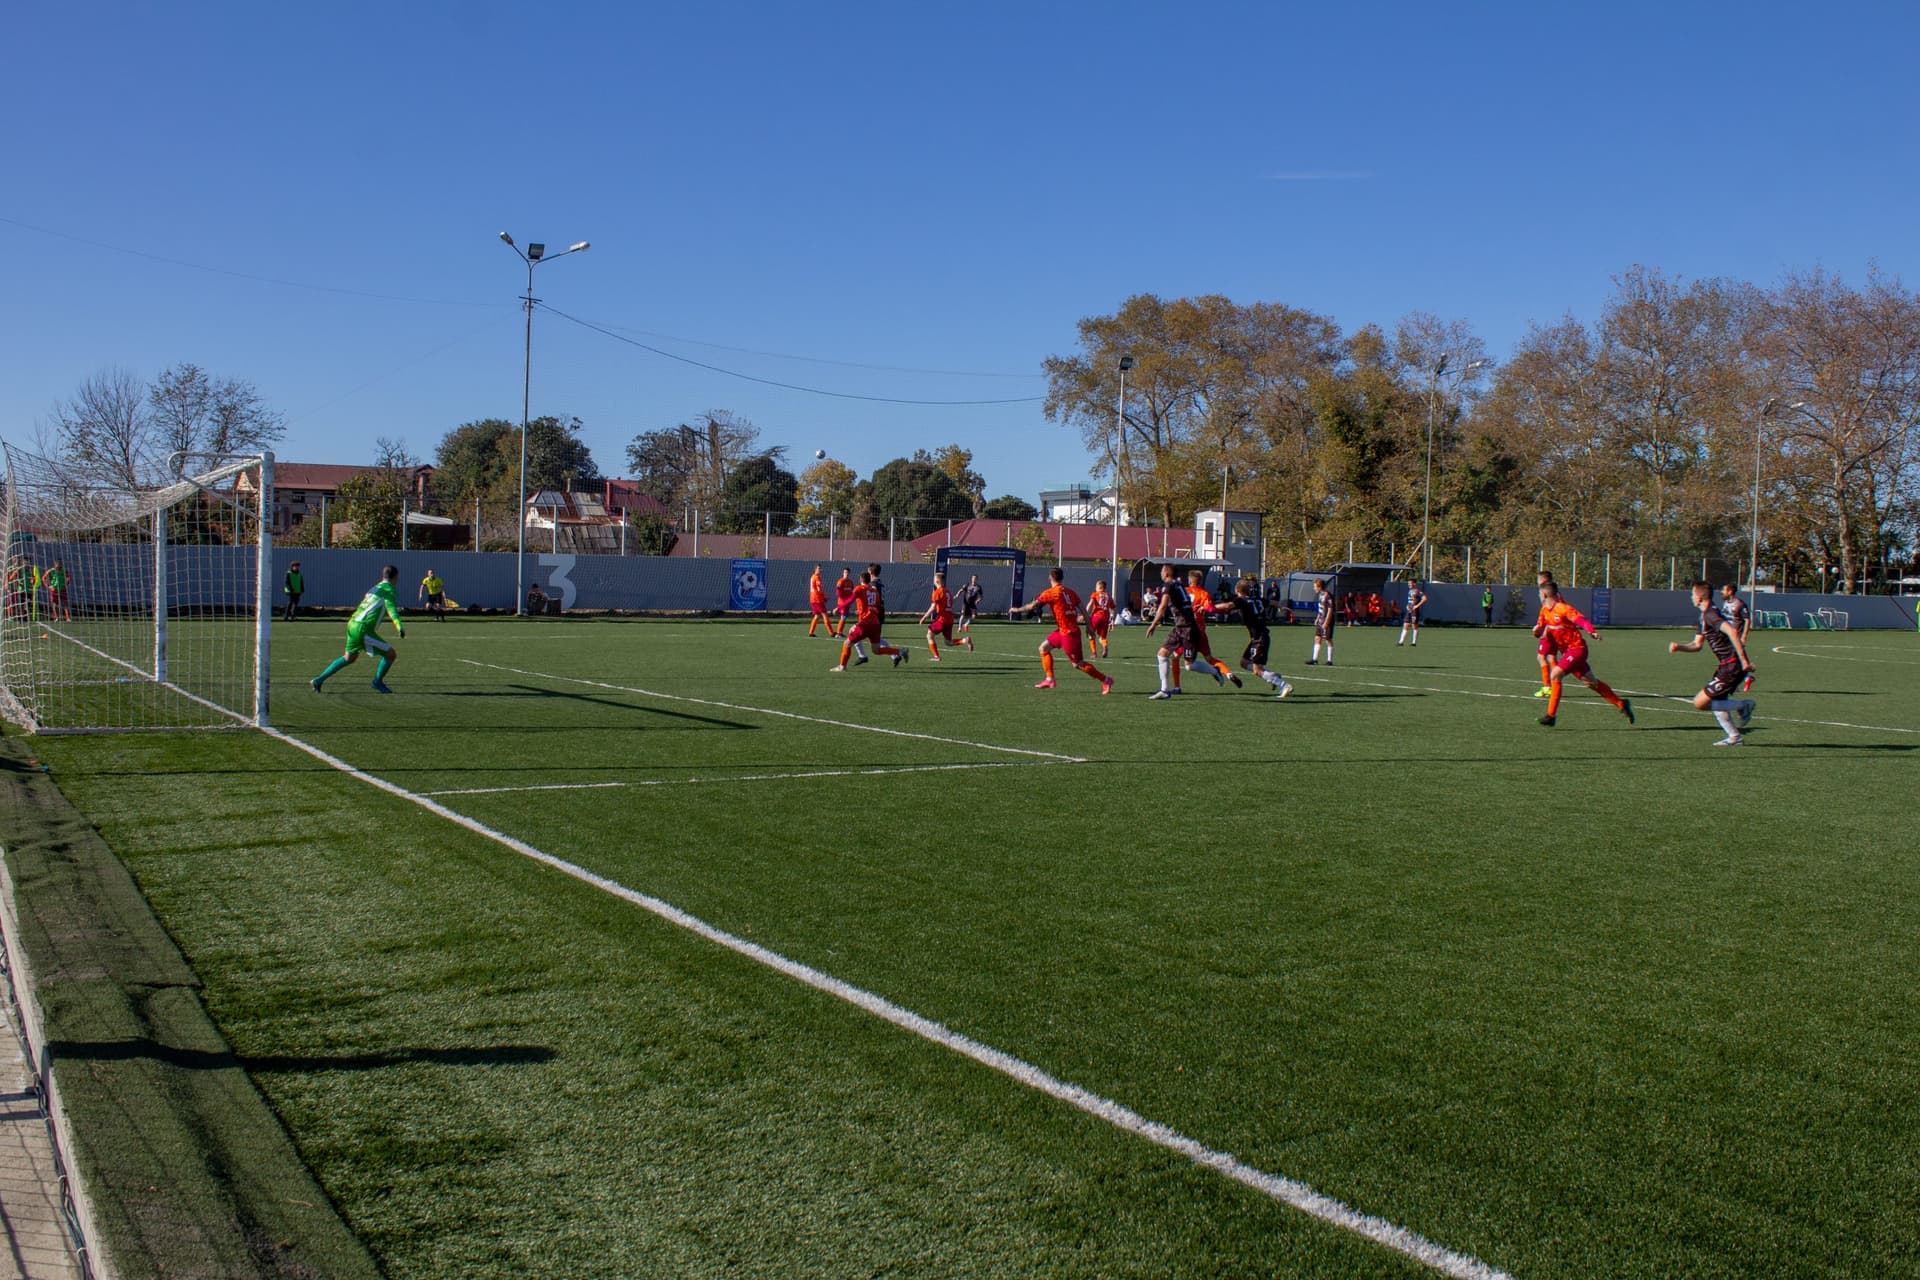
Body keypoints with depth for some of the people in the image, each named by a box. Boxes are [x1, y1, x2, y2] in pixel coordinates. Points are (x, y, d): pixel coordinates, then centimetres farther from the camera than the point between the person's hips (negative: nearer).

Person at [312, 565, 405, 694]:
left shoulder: (376, 587, 20)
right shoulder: (388, 589, -6)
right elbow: (391, 608, -22)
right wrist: (400, 627, -34)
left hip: (353, 625, 9)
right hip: (363, 630, -9)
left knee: (349, 658, 27)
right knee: (390, 654, 0)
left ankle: (319, 680, 27)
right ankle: (377, 683, 16)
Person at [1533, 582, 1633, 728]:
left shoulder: (1562, 608, -18)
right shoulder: (1544, 611, 7)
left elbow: (1581, 619, -31)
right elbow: (1540, 630, 13)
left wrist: (1592, 631, -49)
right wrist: (1537, 630, -11)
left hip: (1577, 648, -9)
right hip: (1566, 650, 9)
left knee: (1555, 675, -20)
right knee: (1591, 682, 14)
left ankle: (1551, 715, -16)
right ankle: (1621, 704, 27)